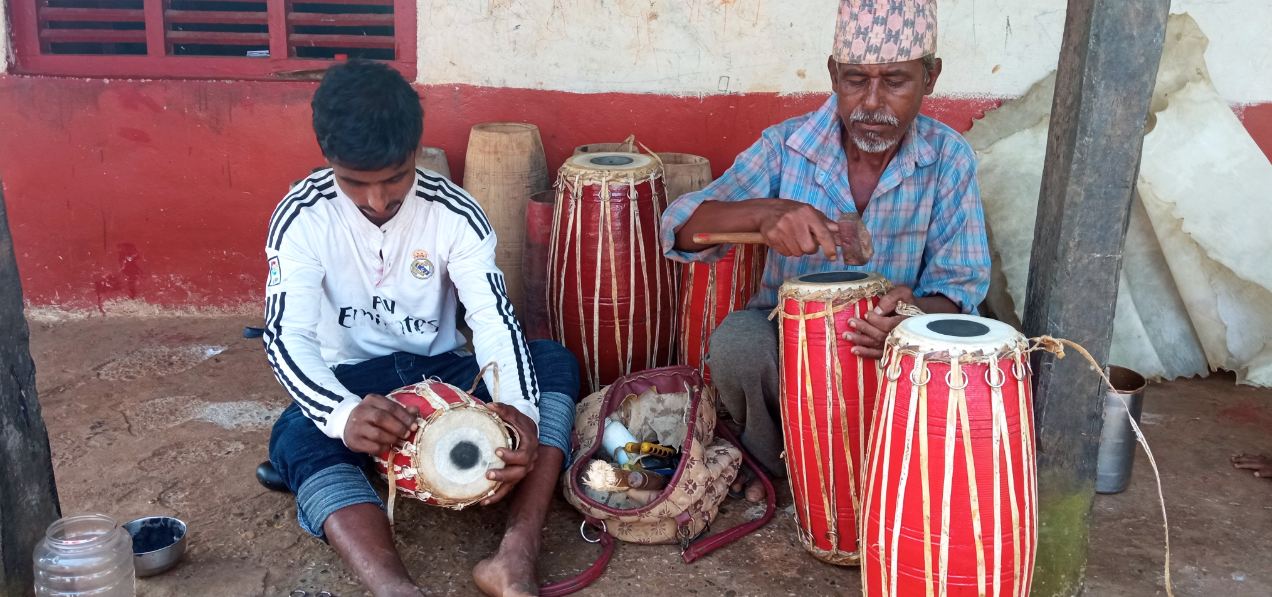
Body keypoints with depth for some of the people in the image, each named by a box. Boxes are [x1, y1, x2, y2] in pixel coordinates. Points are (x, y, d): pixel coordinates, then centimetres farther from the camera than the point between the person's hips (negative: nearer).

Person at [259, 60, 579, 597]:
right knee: (297, 439, -35)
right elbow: (287, 338, -24)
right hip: (350, 384, -1)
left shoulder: (455, 213, -12)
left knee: (555, 362, -25)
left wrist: (520, 409, -43)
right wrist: (342, 414, -47)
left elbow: (494, 321, -21)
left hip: (440, 373, 2)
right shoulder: (301, 218, -14)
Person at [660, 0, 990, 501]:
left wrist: (915, 315, -37)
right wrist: (764, 212, -44)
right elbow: (681, 229, -22)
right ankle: (771, 462, 0)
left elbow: (959, 287, -11)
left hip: (884, 348, 1)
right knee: (736, 343, -32)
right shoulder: (786, 146, -14)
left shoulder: (950, 159, -11)